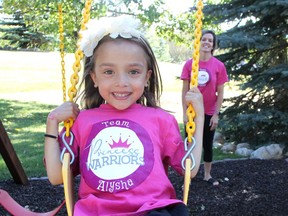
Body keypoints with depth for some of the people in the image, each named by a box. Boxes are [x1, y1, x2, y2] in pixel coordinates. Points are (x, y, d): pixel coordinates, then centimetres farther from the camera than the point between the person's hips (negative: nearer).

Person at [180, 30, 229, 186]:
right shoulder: (189, 64, -6)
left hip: (209, 113, 0)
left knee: (208, 144, 12)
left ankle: (207, 175, 27)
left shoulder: (219, 66, -7)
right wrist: (185, 113, -6)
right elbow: (185, 90, -3)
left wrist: (216, 115, -6)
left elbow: (220, 93, -3)